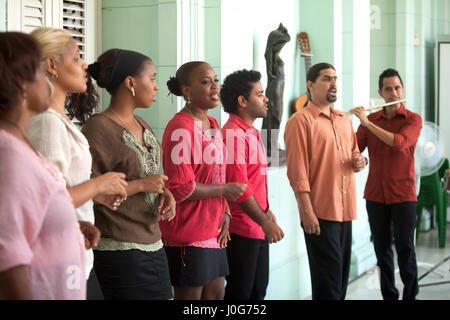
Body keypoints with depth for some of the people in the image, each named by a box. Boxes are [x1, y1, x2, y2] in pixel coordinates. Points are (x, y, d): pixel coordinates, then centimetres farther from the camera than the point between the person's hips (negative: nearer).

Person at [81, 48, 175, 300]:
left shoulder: (141, 124, 12)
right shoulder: (98, 129, -15)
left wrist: (165, 192, 2)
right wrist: (142, 185, -18)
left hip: (153, 242, 9)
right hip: (120, 249, -9)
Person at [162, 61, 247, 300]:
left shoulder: (212, 124, 12)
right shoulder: (181, 128, -17)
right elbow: (181, 188, -22)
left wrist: (225, 212, 4)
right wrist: (226, 190, -12)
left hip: (214, 230, 9)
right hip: (188, 233, -9)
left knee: (216, 293, 15)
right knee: (190, 296, 1)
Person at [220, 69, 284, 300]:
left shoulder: (252, 132, 15)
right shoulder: (233, 134, -18)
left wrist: (266, 211, 13)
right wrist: (265, 222, -18)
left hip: (258, 229, 10)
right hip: (241, 230, -10)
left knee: (258, 289, 16)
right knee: (240, 293, 0)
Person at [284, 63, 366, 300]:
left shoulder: (344, 119, 16)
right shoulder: (300, 121, -8)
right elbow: (297, 171, -13)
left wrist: (359, 160, 5)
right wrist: (307, 211, -18)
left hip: (345, 209, 7)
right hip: (320, 213, -7)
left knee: (341, 275, 14)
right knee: (327, 282, -3)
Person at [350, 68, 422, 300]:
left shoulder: (413, 120, -2)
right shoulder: (371, 119, 8)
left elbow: (399, 142, -21)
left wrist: (366, 122, -22)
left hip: (403, 195, -3)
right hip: (375, 194, 3)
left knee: (405, 248, -2)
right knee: (382, 248, 7)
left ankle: (410, 295, 10)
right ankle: (388, 296, 17)